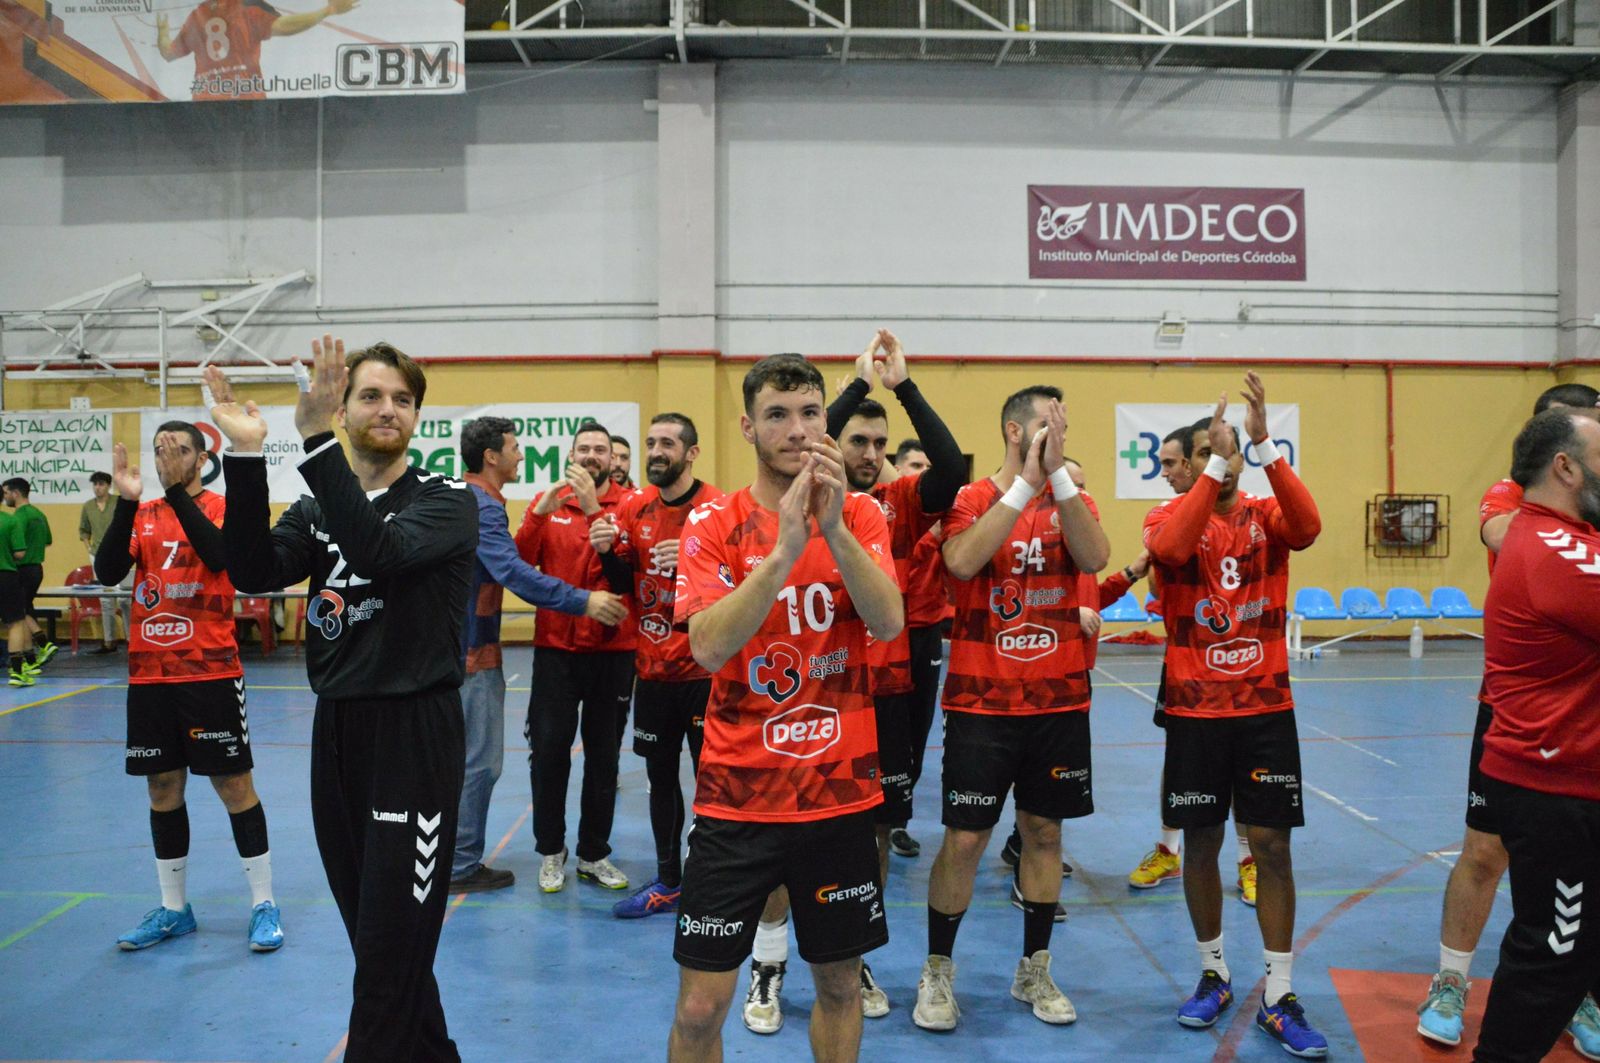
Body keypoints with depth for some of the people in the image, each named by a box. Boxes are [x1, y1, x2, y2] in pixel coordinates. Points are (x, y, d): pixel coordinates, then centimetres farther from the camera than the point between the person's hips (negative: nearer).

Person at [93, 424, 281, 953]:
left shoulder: (222, 508, -2)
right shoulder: (143, 515, 9)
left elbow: (221, 557, -22)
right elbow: (107, 572, -5)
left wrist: (176, 491, -24)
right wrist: (126, 501, -16)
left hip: (211, 673, -4)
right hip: (149, 676, 4)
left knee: (234, 785, 0)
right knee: (163, 789, 11)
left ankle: (264, 904, 10)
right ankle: (172, 909, 24)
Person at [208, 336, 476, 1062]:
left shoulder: (448, 501, -5)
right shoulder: (316, 507, 10)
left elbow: (380, 552, -25)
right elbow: (253, 573, -7)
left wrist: (316, 439, -28)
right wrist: (246, 456, -16)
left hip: (416, 735, -6)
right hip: (336, 729, 6)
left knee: (393, 948, -2)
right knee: (371, 933, 17)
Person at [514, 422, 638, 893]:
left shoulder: (628, 504, 1)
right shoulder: (548, 502, 7)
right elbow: (519, 564, -4)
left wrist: (593, 507, -22)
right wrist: (539, 513, -18)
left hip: (613, 647, -1)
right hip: (555, 646, 1)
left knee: (604, 753, 7)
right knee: (549, 748, 2)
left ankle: (594, 854, 21)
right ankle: (550, 851, 18)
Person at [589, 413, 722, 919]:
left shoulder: (716, 508, -9)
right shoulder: (635, 508, 6)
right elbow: (624, 581, 11)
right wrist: (606, 550, -8)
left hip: (704, 669, -5)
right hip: (653, 668, 5)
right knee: (660, 775, 14)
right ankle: (668, 882, 28)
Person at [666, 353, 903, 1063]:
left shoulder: (861, 516, 0)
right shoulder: (714, 524, -5)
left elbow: (888, 622, -16)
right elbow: (709, 646, -20)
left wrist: (834, 527, -29)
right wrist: (786, 546, -29)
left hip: (840, 791, 2)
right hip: (737, 796, -1)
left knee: (840, 985, 16)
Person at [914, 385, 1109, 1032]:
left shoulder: (1069, 499, 6)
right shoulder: (971, 500, -3)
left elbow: (1095, 557, -14)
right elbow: (962, 562, -24)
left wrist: (1057, 475, -20)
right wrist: (1027, 481, -22)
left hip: (1060, 703, 4)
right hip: (981, 704, -3)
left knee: (1044, 832, 12)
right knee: (964, 839, 1)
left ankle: (1034, 972, 28)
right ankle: (937, 973, 19)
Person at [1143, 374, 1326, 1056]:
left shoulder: (1265, 514, 3)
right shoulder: (1168, 516, -1)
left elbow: (1307, 527, -21)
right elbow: (1171, 547, -26)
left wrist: (1263, 443, -28)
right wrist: (1214, 465, -28)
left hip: (1267, 706, 1)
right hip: (1196, 710, -1)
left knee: (1271, 845, 2)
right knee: (1201, 844, 8)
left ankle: (1279, 998, 14)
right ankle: (1213, 976, 28)